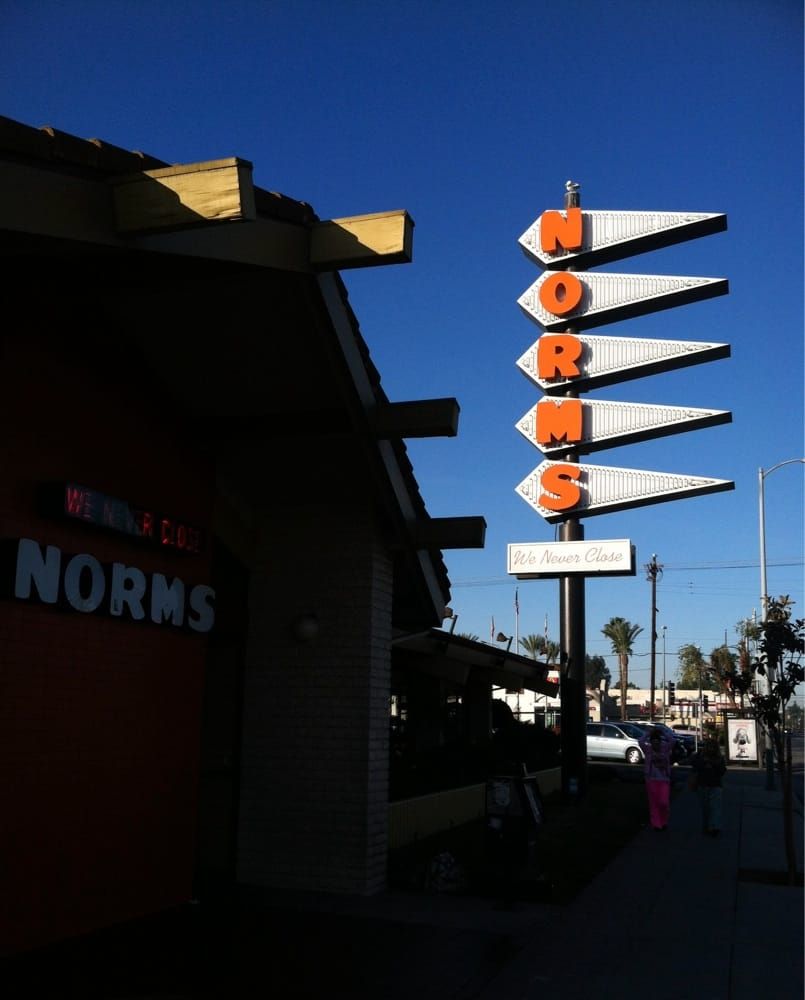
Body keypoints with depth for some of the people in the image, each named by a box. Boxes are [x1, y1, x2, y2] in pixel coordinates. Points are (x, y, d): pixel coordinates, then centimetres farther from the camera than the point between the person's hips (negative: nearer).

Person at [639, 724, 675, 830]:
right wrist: (649, 733, -14)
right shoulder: (648, 750, 0)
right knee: (653, 803, 3)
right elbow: (641, 742, -17)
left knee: (664, 802, -6)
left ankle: (664, 821, 17)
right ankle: (656, 824, 12)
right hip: (651, 780, 0)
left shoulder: (665, 748, 3)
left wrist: (662, 732, -10)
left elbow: (671, 740, -12)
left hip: (664, 780, 0)